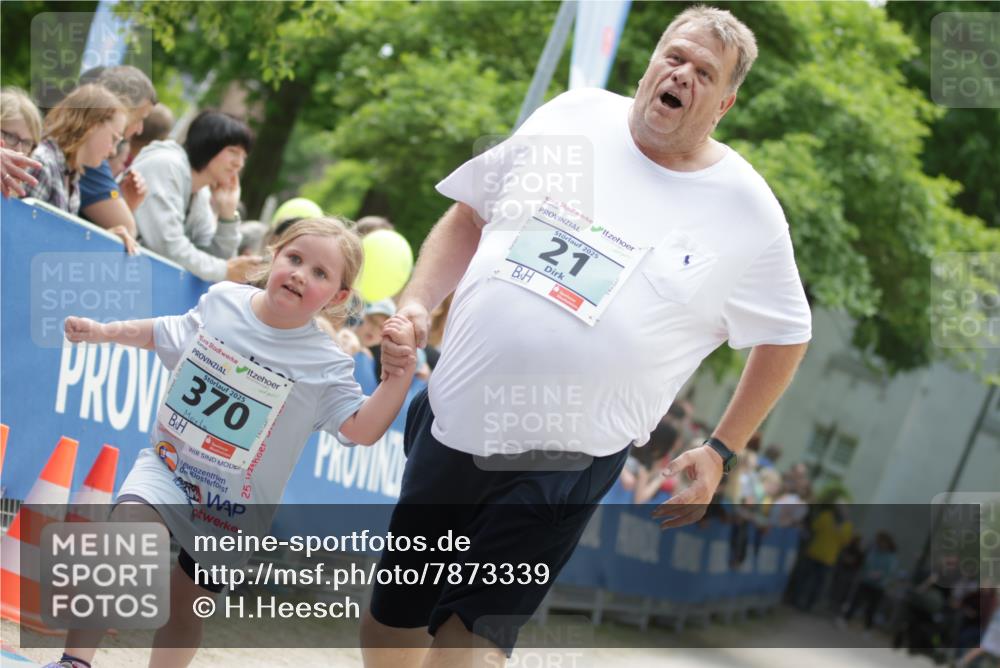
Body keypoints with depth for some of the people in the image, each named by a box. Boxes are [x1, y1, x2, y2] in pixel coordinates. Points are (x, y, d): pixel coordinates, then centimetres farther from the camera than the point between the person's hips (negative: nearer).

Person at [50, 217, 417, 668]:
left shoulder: (325, 365, -10)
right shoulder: (222, 301, -1)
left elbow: (363, 428, -15)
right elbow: (168, 335, 18)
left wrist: (402, 369, -24)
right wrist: (103, 331, 16)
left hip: (231, 508, -1)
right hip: (166, 466, 1)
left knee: (186, 607, 4)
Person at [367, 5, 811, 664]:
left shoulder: (748, 211, -4)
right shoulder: (573, 116, 3)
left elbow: (786, 338, 8)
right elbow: (471, 215, 14)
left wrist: (720, 452, 6)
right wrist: (416, 304, 1)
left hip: (562, 463, -3)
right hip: (450, 421, 4)